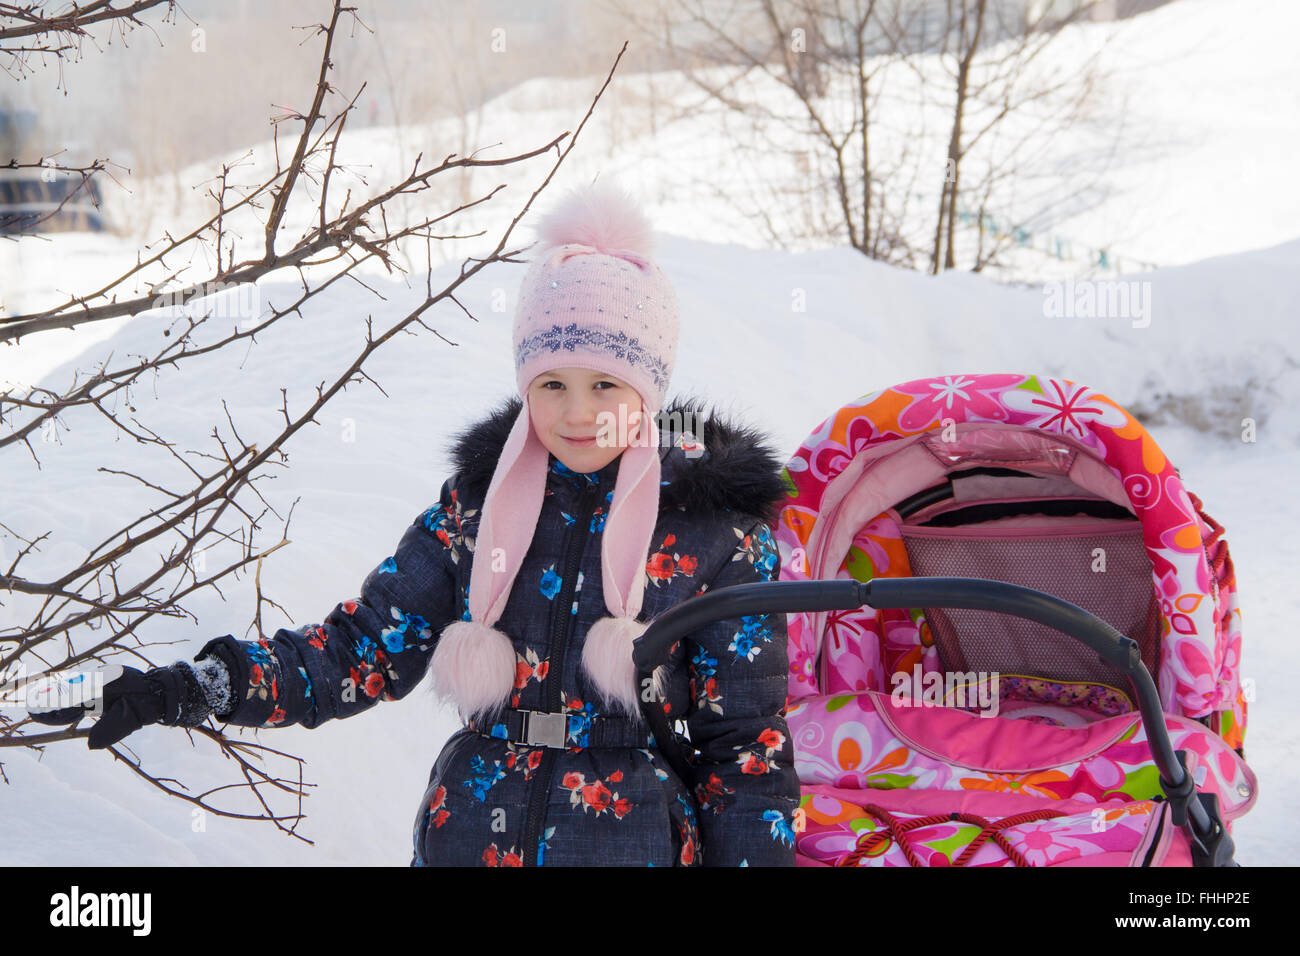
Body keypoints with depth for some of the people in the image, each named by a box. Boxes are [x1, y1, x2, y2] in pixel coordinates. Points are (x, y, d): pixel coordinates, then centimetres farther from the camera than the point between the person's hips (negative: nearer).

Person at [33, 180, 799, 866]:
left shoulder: (720, 532, -8)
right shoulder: (475, 504, 1)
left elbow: (748, 736, -3)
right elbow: (368, 649, -1)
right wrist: (185, 689, -12)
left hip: (637, 842, -3)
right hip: (471, 836, 3)